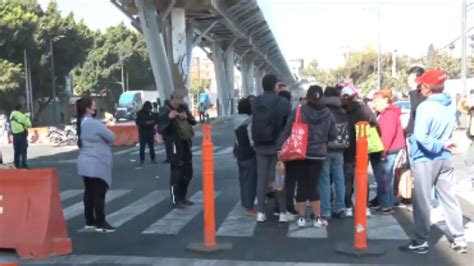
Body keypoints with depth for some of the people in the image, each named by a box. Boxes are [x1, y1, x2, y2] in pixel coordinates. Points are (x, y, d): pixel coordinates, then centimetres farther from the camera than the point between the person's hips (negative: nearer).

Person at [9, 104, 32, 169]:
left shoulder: (12, 115, 6)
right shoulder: (22, 116, -14)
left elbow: (11, 125, 12)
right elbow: (29, 124, -9)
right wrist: (27, 119, 7)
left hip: (15, 134, 6)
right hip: (22, 134, -6)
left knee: (16, 150, 12)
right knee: (23, 150, -2)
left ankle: (17, 164, 14)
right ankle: (23, 164, -7)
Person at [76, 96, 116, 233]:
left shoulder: (82, 122, 11)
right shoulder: (94, 123, -18)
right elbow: (112, 137, -13)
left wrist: (99, 141, 3)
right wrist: (104, 141, 6)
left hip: (86, 164, 9)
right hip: (96, 165, -9)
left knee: (89, 192, 14)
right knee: (99, 193, -4)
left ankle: (90, 221, 21)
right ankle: (100, 223, 1)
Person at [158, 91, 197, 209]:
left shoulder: (183, 107, 8)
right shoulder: (165, 112, -10)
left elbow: (193, 122, 13)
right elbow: (160, 129, -19)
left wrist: (187, 117, -7)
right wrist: (169, 118, -31)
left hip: (186, 144, 7)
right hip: (175, 145, -7)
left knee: (188, 173, 13)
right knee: (176, 173, -6)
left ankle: (182, 197, 26)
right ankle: (175, 200, 2)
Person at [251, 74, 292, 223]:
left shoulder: (256, 102, 4)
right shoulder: (282, 102, -9)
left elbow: (254, 123, 8)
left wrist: (256, 141, 13)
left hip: (260, 146, 4)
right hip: (277, 145, -4)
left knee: (261, 179, 8)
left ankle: (260, 212, 10)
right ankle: (283, 212, 7)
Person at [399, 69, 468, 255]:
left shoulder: (425, 107, -17)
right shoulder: (450, 105, 6)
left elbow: (421, 137, -26)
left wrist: (440, 146, -16)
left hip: (425, 160, -7)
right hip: (446, 159, 7)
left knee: (421, 202, 1)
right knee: (450, 199, 12)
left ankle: (421, 242, 7)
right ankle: (459, 240, 17)